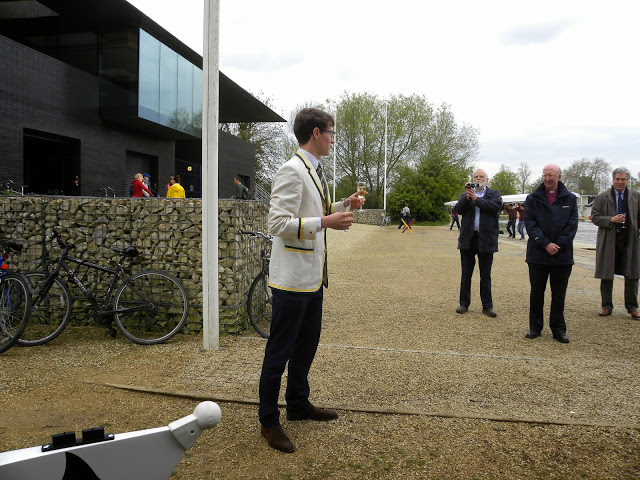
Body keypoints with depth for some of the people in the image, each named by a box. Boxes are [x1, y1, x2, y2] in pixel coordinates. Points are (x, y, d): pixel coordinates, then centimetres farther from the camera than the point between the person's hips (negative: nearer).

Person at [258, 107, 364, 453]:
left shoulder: (315, 172, 15)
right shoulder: (292, 171, -16)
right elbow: (278, 223, -23)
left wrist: (344, 207, 12)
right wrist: (325, 222, -25)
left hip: (313, 277, 10)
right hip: (292, 277, -10)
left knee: (307, 345, 20)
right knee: (280, 351, 2)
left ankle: (298, 405, 38)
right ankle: (268, 421, 17)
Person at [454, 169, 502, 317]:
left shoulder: (494, 194, 7)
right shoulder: (466, 194, 13)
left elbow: (496, 207, -13)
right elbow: (458, 210, -2)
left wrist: (476, 199, -13)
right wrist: (467, 197, -16)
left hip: (486, 239, -2)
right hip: (468, 238, 2)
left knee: (486, 275, 5)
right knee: (466, 274, 7)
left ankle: (487, 306, 13)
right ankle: (464, 303, 16)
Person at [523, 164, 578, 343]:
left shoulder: (570, 199, 5)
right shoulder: (533, 198, 3)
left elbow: (572, 225, 0)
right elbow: (530, 223, -5)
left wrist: (558, 244, -11)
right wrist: (545, 244, -14)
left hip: (562, 255, 1)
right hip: (538, 254, 0)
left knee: (559, 294, 7)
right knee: (536, 292, 7)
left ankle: (558, 329, 18)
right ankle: (535, 327, 18)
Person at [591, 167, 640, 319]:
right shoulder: (602, 197, 3)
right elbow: (594, 217, 0)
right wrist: (611, 220, -16)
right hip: (609, 241, -1)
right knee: (606, 275, 5)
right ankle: (607, 306, 16)